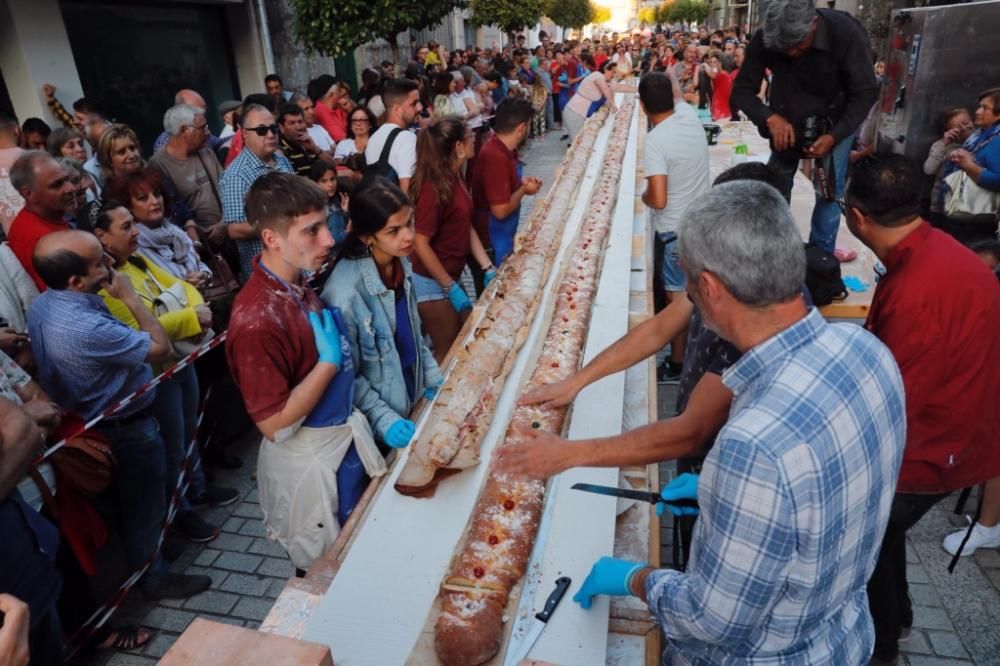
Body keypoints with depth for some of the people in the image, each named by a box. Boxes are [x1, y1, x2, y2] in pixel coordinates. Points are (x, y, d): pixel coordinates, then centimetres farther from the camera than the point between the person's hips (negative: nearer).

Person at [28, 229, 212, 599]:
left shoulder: (42, 305, -7)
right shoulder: (87, 328, -38)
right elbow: (161, 349, -25)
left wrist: (115, 298, -5)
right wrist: (129, 297, -18)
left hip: (94, 420, 9)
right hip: (126, 428, -9)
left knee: (129, 500, 30)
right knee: (144, 505, 13)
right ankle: (154, 578, 34)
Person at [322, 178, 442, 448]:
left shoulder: (400, 263, -7)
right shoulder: (346, 292, -30)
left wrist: (432, 375, 5)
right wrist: (383, 418, -23)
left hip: (413, 394, 7)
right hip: (381, 413, -6)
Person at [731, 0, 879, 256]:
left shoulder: (846, 33, -30)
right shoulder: (764, 39, -25)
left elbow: (865, 94, -22)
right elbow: (741, 92, -19)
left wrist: (833, 136, -35)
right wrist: (770, 118, -37)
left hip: (837, 119, -2)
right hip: (786, 118, 2)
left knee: (829, 190, -8)